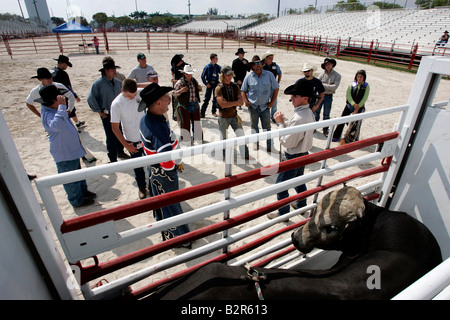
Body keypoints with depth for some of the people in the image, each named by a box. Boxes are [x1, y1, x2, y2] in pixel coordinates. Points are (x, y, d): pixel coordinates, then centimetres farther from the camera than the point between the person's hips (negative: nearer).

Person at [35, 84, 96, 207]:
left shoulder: (51, 109, -1)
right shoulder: (49, 116, -33)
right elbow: (57, 125, -56)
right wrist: (62, 106, -50)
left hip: (71, 149, 10)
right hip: (65, 154, -10)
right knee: (71, 179, 10)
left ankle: (83, 191, 48)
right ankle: (77, 201, 28)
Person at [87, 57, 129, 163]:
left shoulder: (117, 82, 6)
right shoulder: (98, 83, -12)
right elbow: (90, 99, -10)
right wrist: (99, 111, -9)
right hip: (107, 115, -6)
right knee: (111, 137, -1)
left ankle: (120, 152, 37)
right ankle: (113, 159, 11)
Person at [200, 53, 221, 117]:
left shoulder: (218, 67, 2)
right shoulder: (207, 67, -7)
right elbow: (203, 76, -2)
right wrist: (206, 83, -10)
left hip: (216, 84, 3)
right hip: (209, 84, -3)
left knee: (215, 99, 8)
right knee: (207, 99, -4)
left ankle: (214, 111, 22)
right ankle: (202, 113, 1)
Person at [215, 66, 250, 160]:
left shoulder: (235, 87, 2)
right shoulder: (219, 88, -12)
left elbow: (241, 102, -5)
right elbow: (222, 104, -23)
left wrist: (229, 103, -20)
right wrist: (236, 102, -15)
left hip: (234, 116, 3)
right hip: (223, 117, -3)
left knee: (241, 136, 0)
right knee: (223, 138, 12)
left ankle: (245, 155, 13)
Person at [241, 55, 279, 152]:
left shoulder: (269, 75, -3)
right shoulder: (248, 77, -2)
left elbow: (276, 89, 4)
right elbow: (243, 91, 8)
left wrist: (272, 102, -1)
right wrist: (246, 101, -7)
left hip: (265, 106, -1)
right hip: (253, 106, 1)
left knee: (266, 127, 2)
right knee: (254, 126, 15)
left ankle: (269, 146, 12)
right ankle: (255, 143, 32)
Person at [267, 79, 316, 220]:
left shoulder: (298, 118, -32)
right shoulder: (309, 113, -1)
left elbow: (287, 142, -25)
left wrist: (281, 123, -18)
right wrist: (284, 122, 0)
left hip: (294, 157, -10)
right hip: (303, 154, 10)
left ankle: (283, 213, 22)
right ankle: (301, 205, 47)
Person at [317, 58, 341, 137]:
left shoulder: (337, 75, -5)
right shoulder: (322, 74, -2)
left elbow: (334, 87, -15)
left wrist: (324, 85, -15)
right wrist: (328, 86, -12)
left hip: (329, 97, 0)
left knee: (326, 115, 10)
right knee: (316, 112, 6)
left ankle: (325, 130, 21)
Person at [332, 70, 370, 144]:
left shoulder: (366, 86, -1)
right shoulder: (352, 84, 3)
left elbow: (364, 98, -6)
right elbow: (348, 95, -6)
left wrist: (357, 108, -12)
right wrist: (354, 104, -19)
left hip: (360, 107, -1)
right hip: (349, 105, 1)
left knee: (356, 124, 0)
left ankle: (354, 139, 16)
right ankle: (336, 137, 9)